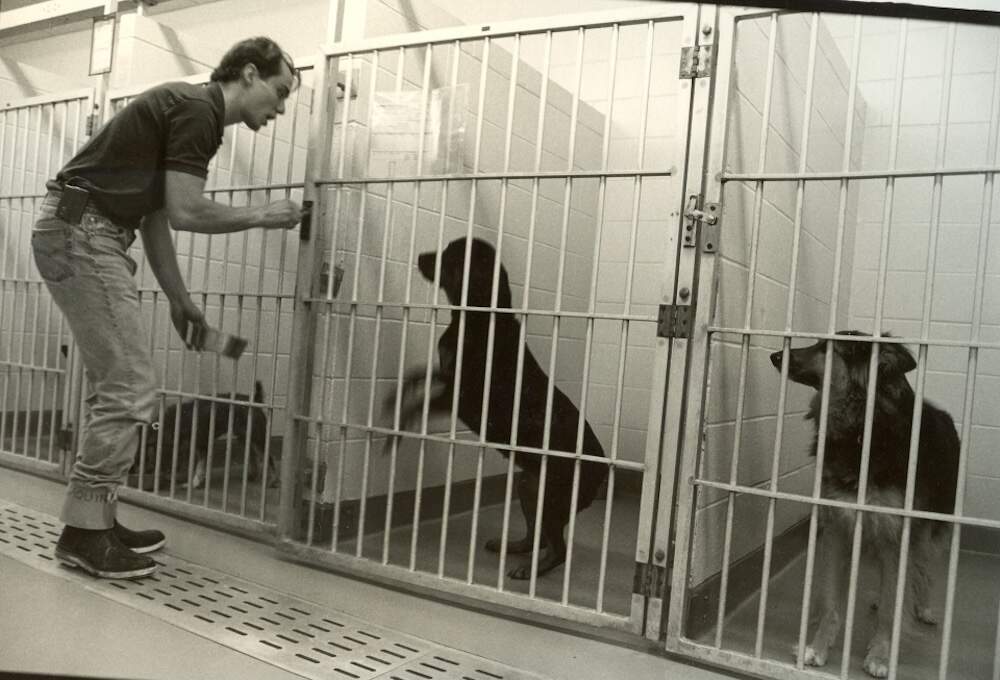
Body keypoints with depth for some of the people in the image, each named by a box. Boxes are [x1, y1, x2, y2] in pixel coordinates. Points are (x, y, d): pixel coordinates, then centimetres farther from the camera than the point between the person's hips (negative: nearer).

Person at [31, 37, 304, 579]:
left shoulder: (191, 112, 19)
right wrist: (262, 215, -4)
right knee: (130, 390, -8)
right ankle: (83, 531, 3)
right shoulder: (197, 110, -11)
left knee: (116, 388, 12)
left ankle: (96, 519, 20)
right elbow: (186, 212, -18)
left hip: (86, 236, 10)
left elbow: (156, 216, 20)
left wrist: (178, 299, 19)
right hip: (80, 234, -10)